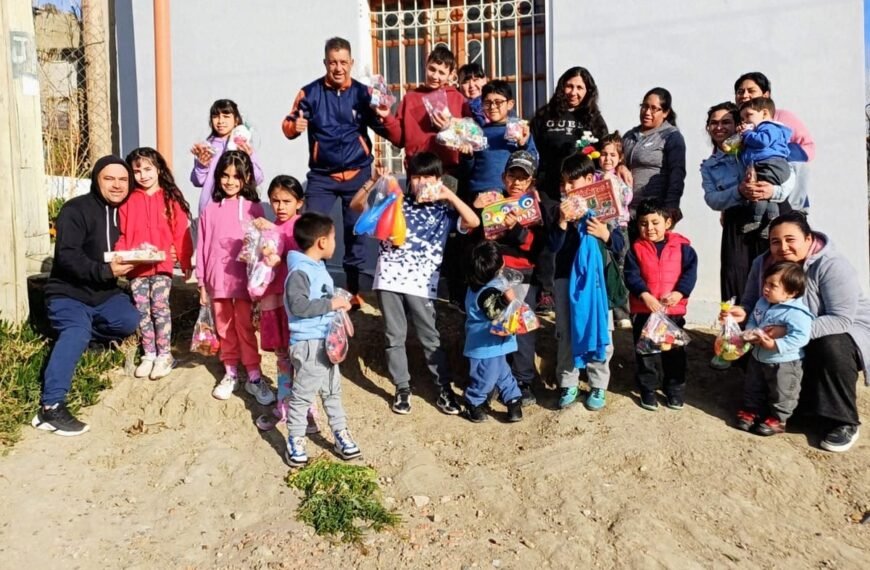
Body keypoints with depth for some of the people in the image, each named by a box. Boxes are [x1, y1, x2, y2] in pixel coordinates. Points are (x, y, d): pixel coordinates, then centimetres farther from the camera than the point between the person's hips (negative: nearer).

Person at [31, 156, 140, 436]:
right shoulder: (75, 210, -12)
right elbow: (67, 257, -22)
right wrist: (106, 270, -33)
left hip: (105, 294, 6)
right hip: (68, 293, -5)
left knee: (130, 321, -22)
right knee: (77, 332, -32)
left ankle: (78, 332, 3)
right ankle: (50, 407, -35)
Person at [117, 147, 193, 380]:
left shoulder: (171, 199, 2)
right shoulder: (128, 200, 8)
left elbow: (181, 233, 2)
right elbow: (122, 233, 7)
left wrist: (186, 262, 1)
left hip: (162, 265, -3)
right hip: (136, 266, 3)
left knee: (160, 308, -2)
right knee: (142, 311, 7)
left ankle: (164, 355, 8)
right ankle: (148, 355, 17)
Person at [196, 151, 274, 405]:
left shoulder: (253, 209, -2)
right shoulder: (210, 210, 3)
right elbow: (202, 247, 5)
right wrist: (201, 283, 4)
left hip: (244, 279, -2)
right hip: (217, 279, 2)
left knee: (245, 327, 3)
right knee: (224, 328, 11)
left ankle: (254, 376, 11)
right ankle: (230, 373, 23)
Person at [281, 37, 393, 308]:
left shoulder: (362, 93, -1)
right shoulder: (310, 92, -3)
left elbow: (384, 131, 1)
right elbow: (288, 125, -1)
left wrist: (383, 117, -22)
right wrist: (294, 126, -25)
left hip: (357, 174, 1)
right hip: (321, 176, -1)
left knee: (356, 233, 9)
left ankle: (354, 291, 23)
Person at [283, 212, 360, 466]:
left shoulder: (319, 267, 11)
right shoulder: (300, 271, -19)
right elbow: (297, 304, -31)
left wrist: (340, 301, 10)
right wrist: (331, 304, -26)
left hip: (327, 340, 10)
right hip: (308, 343, -10)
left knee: (333, 391, 17)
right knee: (302, 395, 3)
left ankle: (341, 434, 28)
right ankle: (295, 441, 16)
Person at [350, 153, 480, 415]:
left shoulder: (444, 211, 6)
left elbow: (474, 222, -10)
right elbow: (357, 204, 6)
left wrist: (449, 195, -10)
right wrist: (374, 182, -7)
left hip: (421, 284, -2)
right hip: (389, 279, 2)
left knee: (430, 338, 5)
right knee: (394, 337, 9)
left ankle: (444, 388, 19)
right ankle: (402, 388, 21)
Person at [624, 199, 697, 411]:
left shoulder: (681, 246, -2)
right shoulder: (636, 248, -3)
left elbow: (690, 271, -6)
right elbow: (631, 275, -11)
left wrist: (679, 292, -21)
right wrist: (644, 295, -25)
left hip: (674, 309, 0)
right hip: (643, 310, 0)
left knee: (675, 351, 11)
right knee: (645, 351, 9)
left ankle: (675, 390, 27)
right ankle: (648, 390, 22)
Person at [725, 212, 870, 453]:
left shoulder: (833, 266, -27)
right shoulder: (763, 263, -9)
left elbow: (842, 320, -34)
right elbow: (752, 301, -3)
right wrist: (743, 312, -29)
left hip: (847, 332, -6)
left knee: (831, 348, -36)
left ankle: (843, 422, -18)